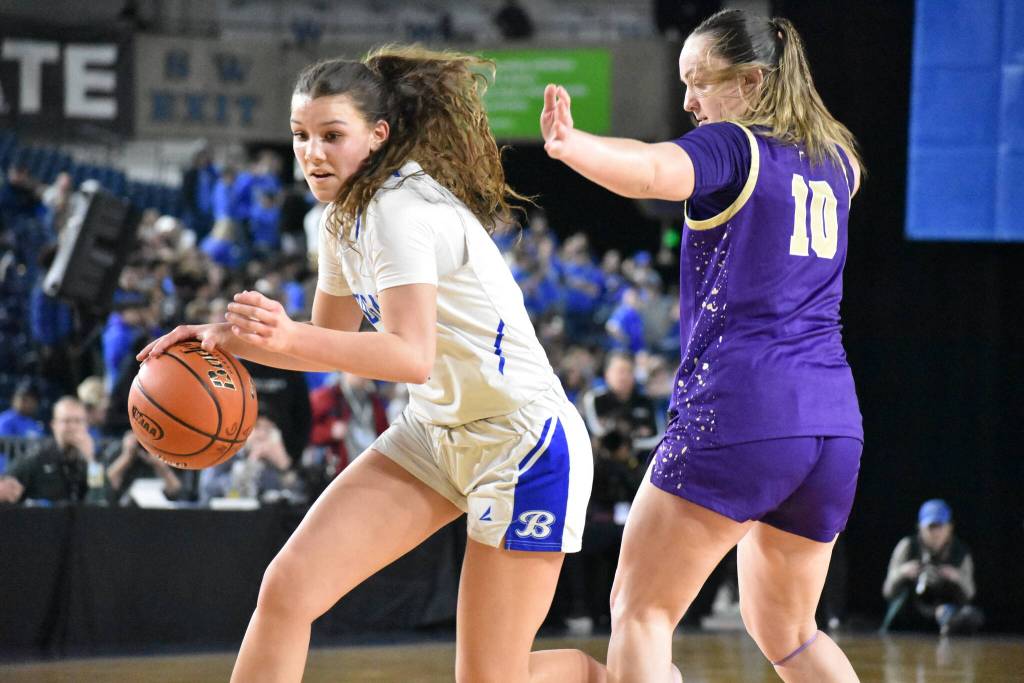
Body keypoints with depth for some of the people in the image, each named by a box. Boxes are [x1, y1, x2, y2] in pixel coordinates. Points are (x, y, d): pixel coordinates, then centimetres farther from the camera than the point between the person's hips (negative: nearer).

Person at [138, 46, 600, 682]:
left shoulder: (400, 207, -21)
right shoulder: (345, 216, 7)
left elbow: (414, 357, -33)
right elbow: (334, 344, 20)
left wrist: (289, 337, -45)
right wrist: (228, 338, 4)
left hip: (524, 443, -9)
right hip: (435, 434, 9)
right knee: (288, 587, -8)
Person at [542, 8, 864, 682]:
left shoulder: (731, 146, -5)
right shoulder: (835, 159, 16)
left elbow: (652, 171, -28)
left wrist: (569, 143, -42)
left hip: (737, 417, -7)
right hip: (834, 425, 7)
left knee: (640, 611, 0)